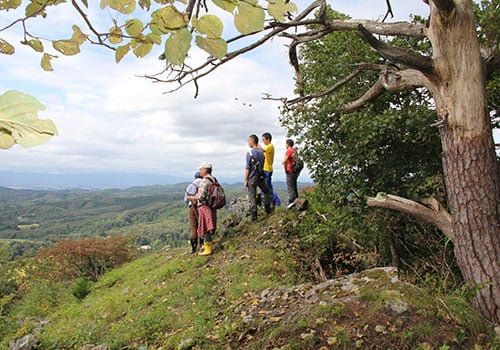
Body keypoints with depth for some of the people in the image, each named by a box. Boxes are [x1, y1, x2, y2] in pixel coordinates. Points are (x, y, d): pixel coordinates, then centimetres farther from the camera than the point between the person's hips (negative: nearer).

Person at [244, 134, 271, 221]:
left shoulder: (250, 153, -12)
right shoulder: (261, 152, 6)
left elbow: (247, 168, -13)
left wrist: (246, 180, -9)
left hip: (252, 178, -5)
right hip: (261, 177, 5)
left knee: (252, 197, 1)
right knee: (267, 192, 24)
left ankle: (254, 216, 1)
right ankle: (267, 210, 25)